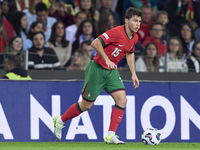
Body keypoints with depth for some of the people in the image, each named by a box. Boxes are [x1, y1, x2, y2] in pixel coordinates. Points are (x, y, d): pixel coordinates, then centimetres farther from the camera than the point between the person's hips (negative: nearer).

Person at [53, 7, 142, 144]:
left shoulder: (134, 38, 3)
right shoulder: (117, 32, -24)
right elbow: (96, 43, -28)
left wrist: (133, 74, 16)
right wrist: (107, 60, -34)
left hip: (112, 71, 7)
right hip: (98, 69, -7)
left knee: (122, 99, -12)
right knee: (86, 105, 2)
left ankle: (111, 135, -8)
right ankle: (60, 121, 25)